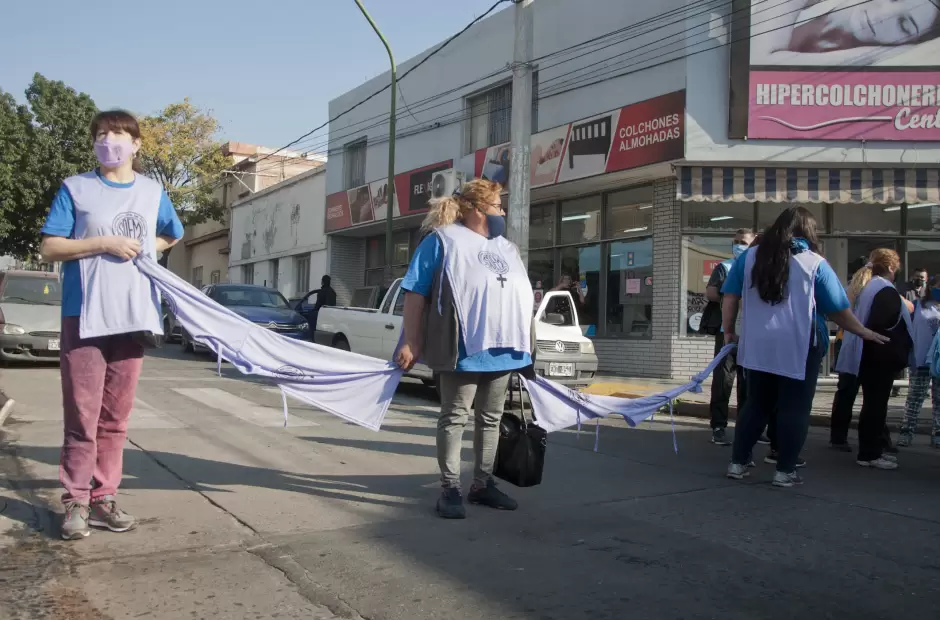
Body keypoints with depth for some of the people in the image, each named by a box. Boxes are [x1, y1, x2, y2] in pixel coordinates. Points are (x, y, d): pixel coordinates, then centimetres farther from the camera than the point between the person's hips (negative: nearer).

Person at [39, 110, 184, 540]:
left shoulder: (153, 192, 12)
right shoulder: (75, 188, 4)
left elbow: (171, 236, 29)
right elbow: (49, 248, -1)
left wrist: (143, 249, 10)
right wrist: (104, 244, -13)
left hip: (132, 316, 3)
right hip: (83, 316, -3)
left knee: (116, 416, 7)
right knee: (82, 415, -2)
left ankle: (103, 498, 16)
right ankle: (76, 501, 8)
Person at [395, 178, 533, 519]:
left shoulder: (507, 249, 21)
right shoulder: (443, 240, 0)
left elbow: (522, 298, 25)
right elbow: (415, 293, -6)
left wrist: (525, 345, 20)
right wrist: (410, 343, -12)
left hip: (502, 349, 7)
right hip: (463, 349, -7)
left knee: (491, 418, 10)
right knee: (454, 417, -2)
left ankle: (483, 484, 20)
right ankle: (450, 488, 3)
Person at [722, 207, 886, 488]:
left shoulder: (749, 256, 6)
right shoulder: (814, 263, -3)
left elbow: (730, 296, 6)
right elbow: (838, 310, 1)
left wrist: (729, 330, 14)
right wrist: (864, 332, 14)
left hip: (757, 346, 4)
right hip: (798, 348, -4)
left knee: (755, 405, 14)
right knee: (795, 409, 5)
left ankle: (737, 462, 16)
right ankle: (784, 470, 8)